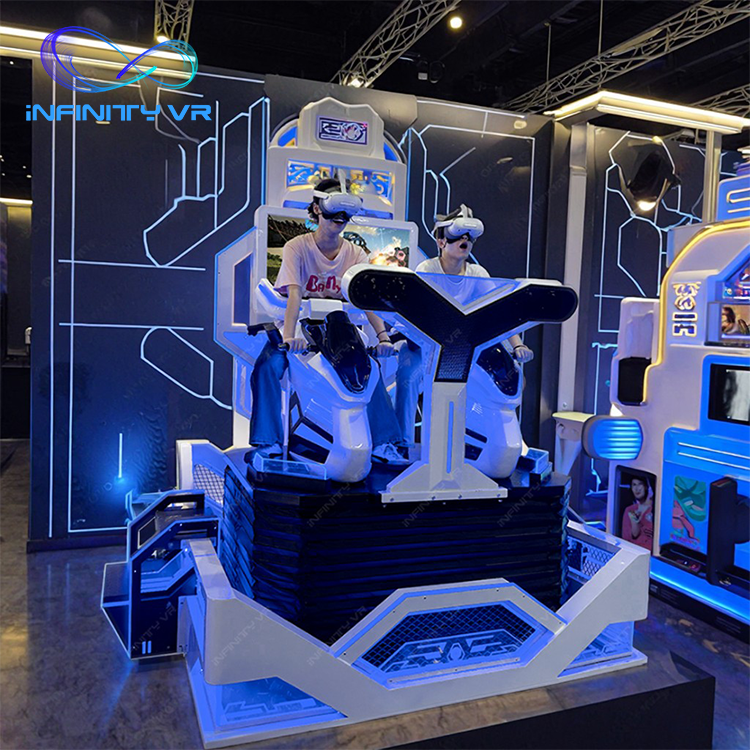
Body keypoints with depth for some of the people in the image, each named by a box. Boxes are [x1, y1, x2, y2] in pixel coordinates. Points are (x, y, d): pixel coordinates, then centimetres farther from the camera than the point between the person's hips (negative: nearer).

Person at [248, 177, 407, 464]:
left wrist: (383, 336, -27)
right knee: (268, 365, -29)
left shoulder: (356, 254, 3)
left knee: (371, 369, -16)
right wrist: (288, 336, -39)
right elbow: (294, 295, -23)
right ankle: (268, 441, -18)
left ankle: (384, 443, -5)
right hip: (300, 329, -3)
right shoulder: (297, 247, -7)